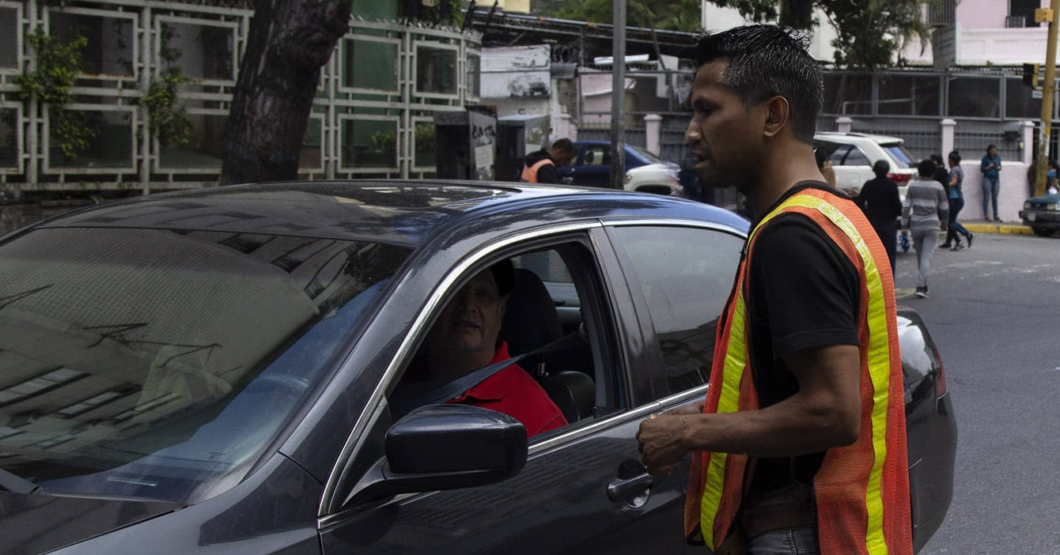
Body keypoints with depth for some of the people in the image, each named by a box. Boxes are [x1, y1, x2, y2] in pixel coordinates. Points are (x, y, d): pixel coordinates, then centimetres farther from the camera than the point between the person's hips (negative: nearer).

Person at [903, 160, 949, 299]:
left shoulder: (913, 186, 0)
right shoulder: (937, 187, -4)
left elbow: (906, 206, -2)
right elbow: (944, 208, 2)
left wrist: (905, 224, 5)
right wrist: (944, 219, 21)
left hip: (915, 224, 2)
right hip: (931, 225, -2)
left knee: (920, 256, 17)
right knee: (926, 256, -6)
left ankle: (923, 285, 26)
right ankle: (920, 286, -19)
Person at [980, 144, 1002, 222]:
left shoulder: (998, 157, 5)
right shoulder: (985, 158, -6)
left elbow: (999, 165, 16)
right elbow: (981, 169, -3)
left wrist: (999, 168, -6)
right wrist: (989, 167, -18)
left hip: (996, 179, 4)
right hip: (987, 178, -4)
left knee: (995, 198, 6)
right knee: (986, 197, -6)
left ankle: (996, 216, 8)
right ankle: (986, 216, -5)